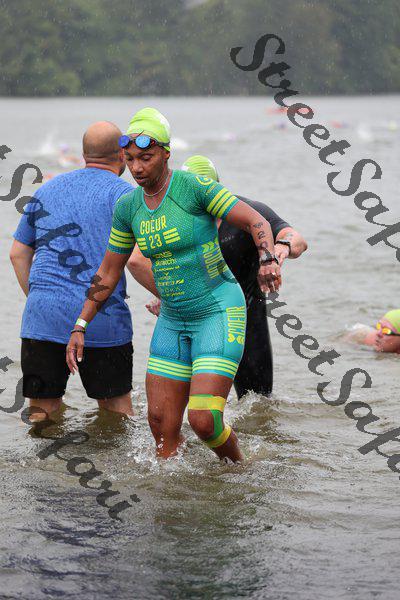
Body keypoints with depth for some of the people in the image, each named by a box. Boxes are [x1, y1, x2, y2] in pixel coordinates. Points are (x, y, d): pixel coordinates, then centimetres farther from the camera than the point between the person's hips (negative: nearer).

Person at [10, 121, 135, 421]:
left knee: (43, 410, 6)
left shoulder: (47, 190, 17)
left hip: (43, 317, 3)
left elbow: (18, 254, 20)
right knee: (116, 404, 13)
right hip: (103, 318, -3)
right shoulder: (123, 194, -1)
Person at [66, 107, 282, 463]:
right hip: (174, 321, 6)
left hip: (219, 312, -6)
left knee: (203, 421, -14)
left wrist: (268, 260, -32)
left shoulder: (195, 186, -14)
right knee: (161, 423, 3)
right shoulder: (128, 207, 4)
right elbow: (109, 272, 13)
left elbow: (256, 221, -12)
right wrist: (80, 327, 10)